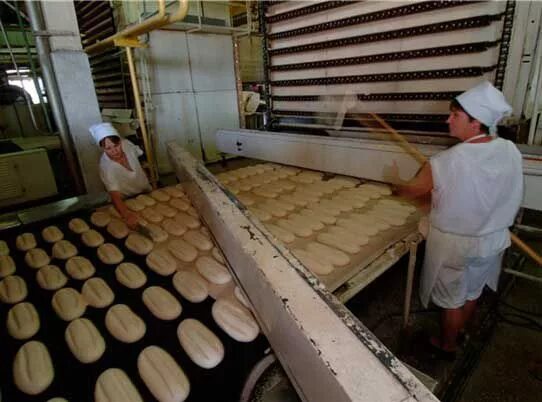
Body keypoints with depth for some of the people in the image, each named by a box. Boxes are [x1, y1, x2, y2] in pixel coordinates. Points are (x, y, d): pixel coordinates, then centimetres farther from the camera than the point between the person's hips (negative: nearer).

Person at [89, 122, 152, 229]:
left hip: (146, 192, 5)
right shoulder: (106, 167, -37)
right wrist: (127, 214, -63)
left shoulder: (126, 143, -24)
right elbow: (115, 197, -45)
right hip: (129, 202, -5)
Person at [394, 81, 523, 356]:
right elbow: (511, 196, 4)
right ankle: (460, 329, 51)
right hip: (492, 239, 6)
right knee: (473, 291, 27)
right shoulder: (511, 151, -11)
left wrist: (396, 188, 7)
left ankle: (447, 346, 39)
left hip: (454, 242, -5)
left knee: (452, 299, 16)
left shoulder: (445, 163, -28)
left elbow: (412, 191, -13)